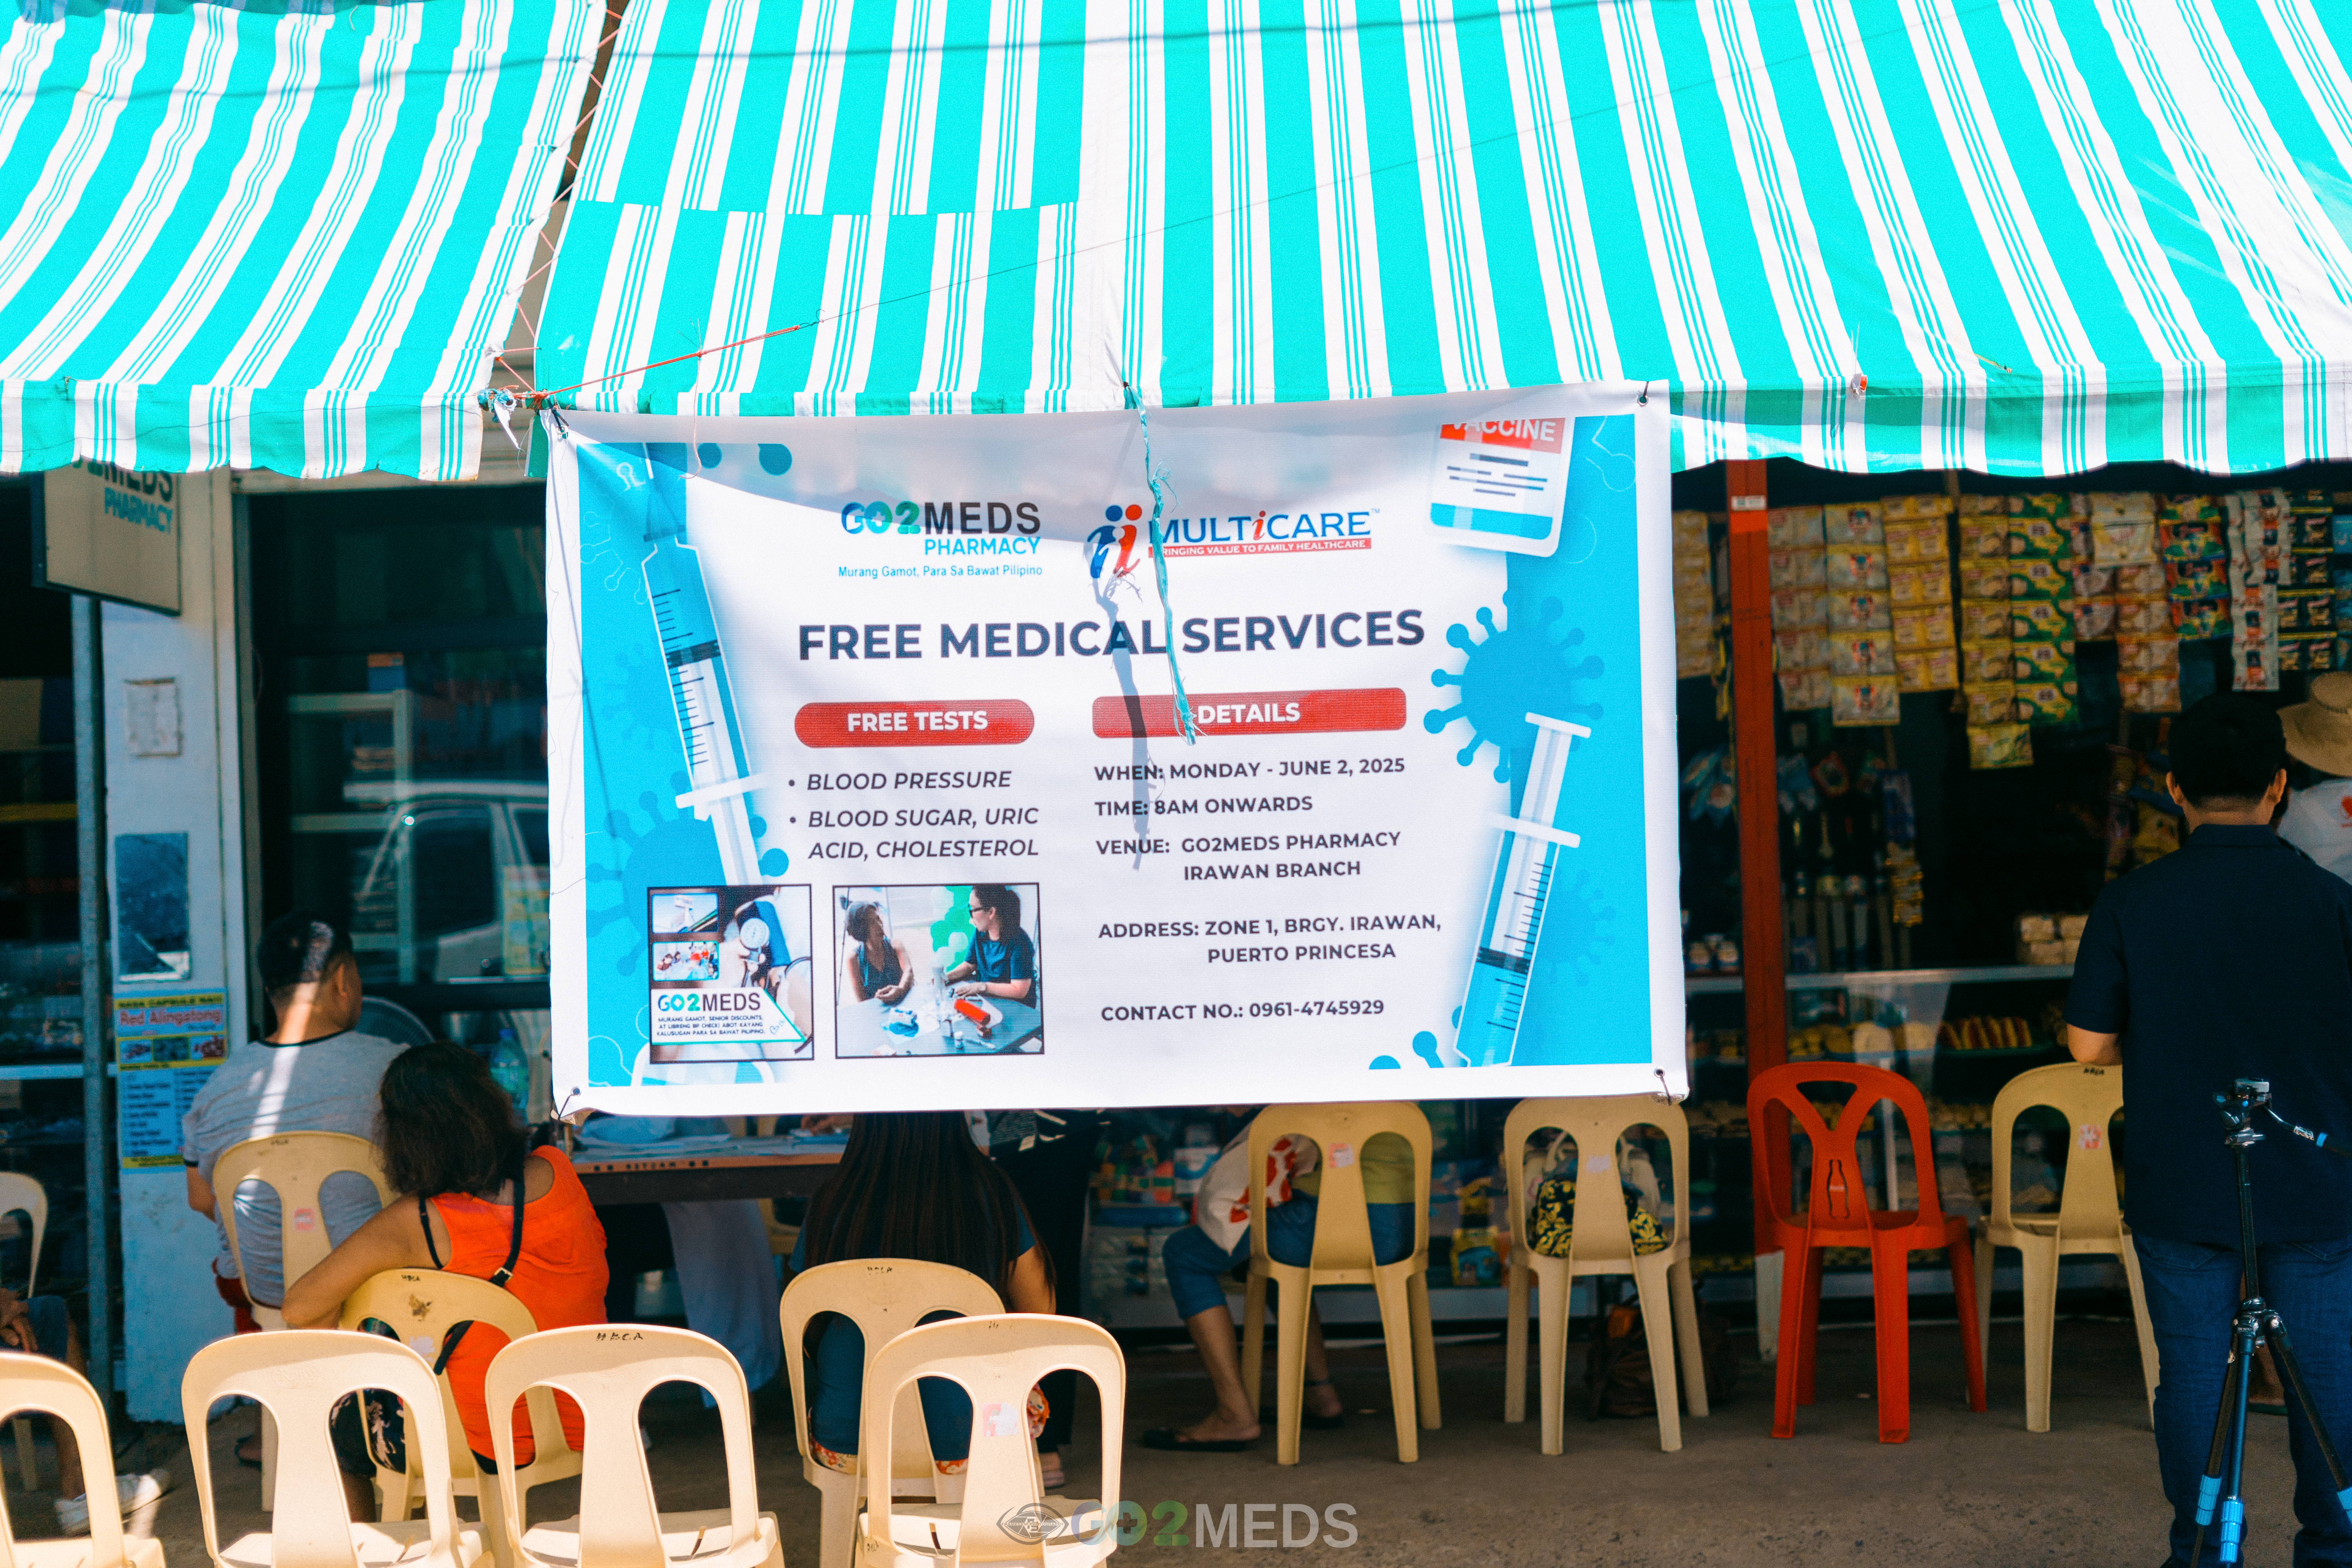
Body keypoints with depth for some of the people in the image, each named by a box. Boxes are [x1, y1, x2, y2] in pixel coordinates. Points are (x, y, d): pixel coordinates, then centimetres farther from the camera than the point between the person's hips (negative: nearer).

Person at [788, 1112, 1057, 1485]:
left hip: (844, 1448, 1)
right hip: (958, 1447, -1)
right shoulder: (991, 1197, -10)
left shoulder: (833, 1204, -8)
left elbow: (795, 1345, 3)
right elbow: (1040, 1313, 4)